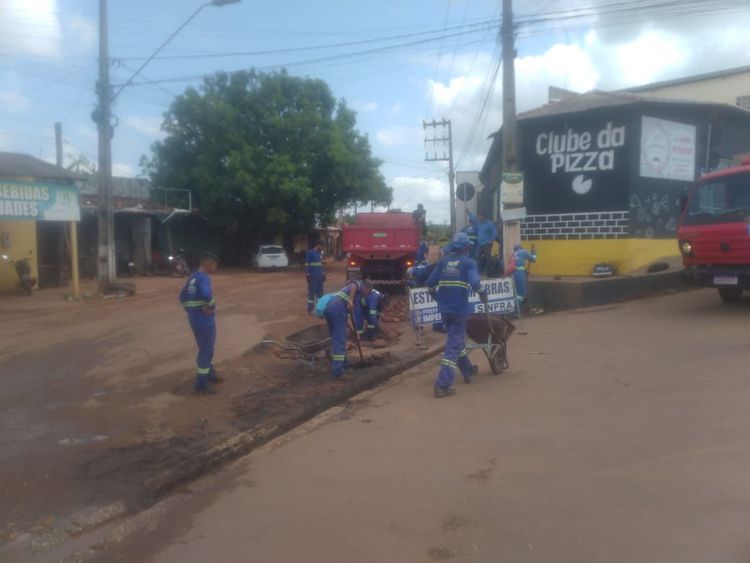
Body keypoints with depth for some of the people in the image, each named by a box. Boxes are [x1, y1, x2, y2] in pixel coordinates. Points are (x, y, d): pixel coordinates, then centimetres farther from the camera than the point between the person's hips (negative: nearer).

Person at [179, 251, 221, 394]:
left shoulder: (193, 277, 11)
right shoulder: (203, 278, -19)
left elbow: (182, 296, 19)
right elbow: (206, 294, -38)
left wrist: (189, 309, 17)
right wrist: (210, 306, -20)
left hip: (196, 320, 9)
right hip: (204, 321, -9)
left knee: (207, 349, 23)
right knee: (206, 351, 0)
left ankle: (210, 375, 37)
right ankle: (201, 384, 6)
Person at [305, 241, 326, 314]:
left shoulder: (320, 254, 15)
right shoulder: (310, 253, -7)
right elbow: (307, 264, -10)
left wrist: (323, 274, 19)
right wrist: (307, 274, -16)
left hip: (320, 276, 7)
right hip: (312, 277, -7)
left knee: (320, 292, 11)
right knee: (311, 292, -5)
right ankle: (309, 309, 0)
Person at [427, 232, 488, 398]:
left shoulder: (444, 261, 10)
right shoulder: (469, 263, -4)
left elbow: (430, 282, 8)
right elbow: (475, 283, -19)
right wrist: (483, 294, -1)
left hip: (444, 308, 6)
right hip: (459, 309, -6)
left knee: (457, 339, 24)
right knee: (454, 345, -4)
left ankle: (468, 371, 40)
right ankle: (443, 385, -12)